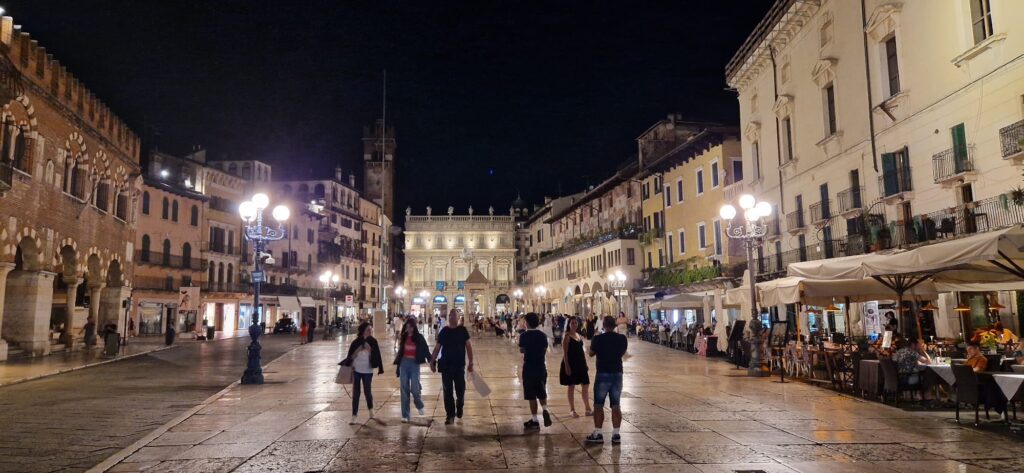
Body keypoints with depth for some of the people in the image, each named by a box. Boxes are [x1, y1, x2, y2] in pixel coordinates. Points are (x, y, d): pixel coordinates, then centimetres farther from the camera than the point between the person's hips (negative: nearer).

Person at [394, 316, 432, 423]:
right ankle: (405, 415, 9)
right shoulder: (403, 337, 6)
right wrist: (398, 364, 11)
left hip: (414, 364, -3)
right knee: (404, 390, 3)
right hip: (404, 363, 3)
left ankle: (419, 405, 24)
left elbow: (426, 351, -6)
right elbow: (400, 352, 11)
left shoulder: (419, 338, -4)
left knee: (414, 388, -10)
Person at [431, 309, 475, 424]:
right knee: (448, 391, 2)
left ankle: (459, 406, 35)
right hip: (445, 366, 1)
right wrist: (432, 361, 2)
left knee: (460, 390, 6)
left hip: (459, 365, -1)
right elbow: (437, 348, 7)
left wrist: (471, 363, -6)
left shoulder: (463, 330, -2)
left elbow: (468, 346, -2)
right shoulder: (444, 331, 2)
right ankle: (450, 415, 11)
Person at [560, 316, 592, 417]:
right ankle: (572, 410, 13)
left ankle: (588, 409, 17)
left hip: (581, 363, 7)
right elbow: (565, 352, -13)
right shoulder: (567, 336, -9)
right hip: (571, 363, -7)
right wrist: (566, 366, -18)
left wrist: (586, 364, 13)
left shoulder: (579, 335, 11)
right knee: (571, 387, 3)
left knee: (585, 386, 8)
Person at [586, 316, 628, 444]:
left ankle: (598, 434, 5)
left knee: (598, 405, 5)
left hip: (603, 374, -3)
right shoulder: (622, 338, -2)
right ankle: (616, 434, 11)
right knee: (616, 405, 9)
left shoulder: (598, 338, -11)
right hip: (617, 373, 3)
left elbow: (591, 353, 4)